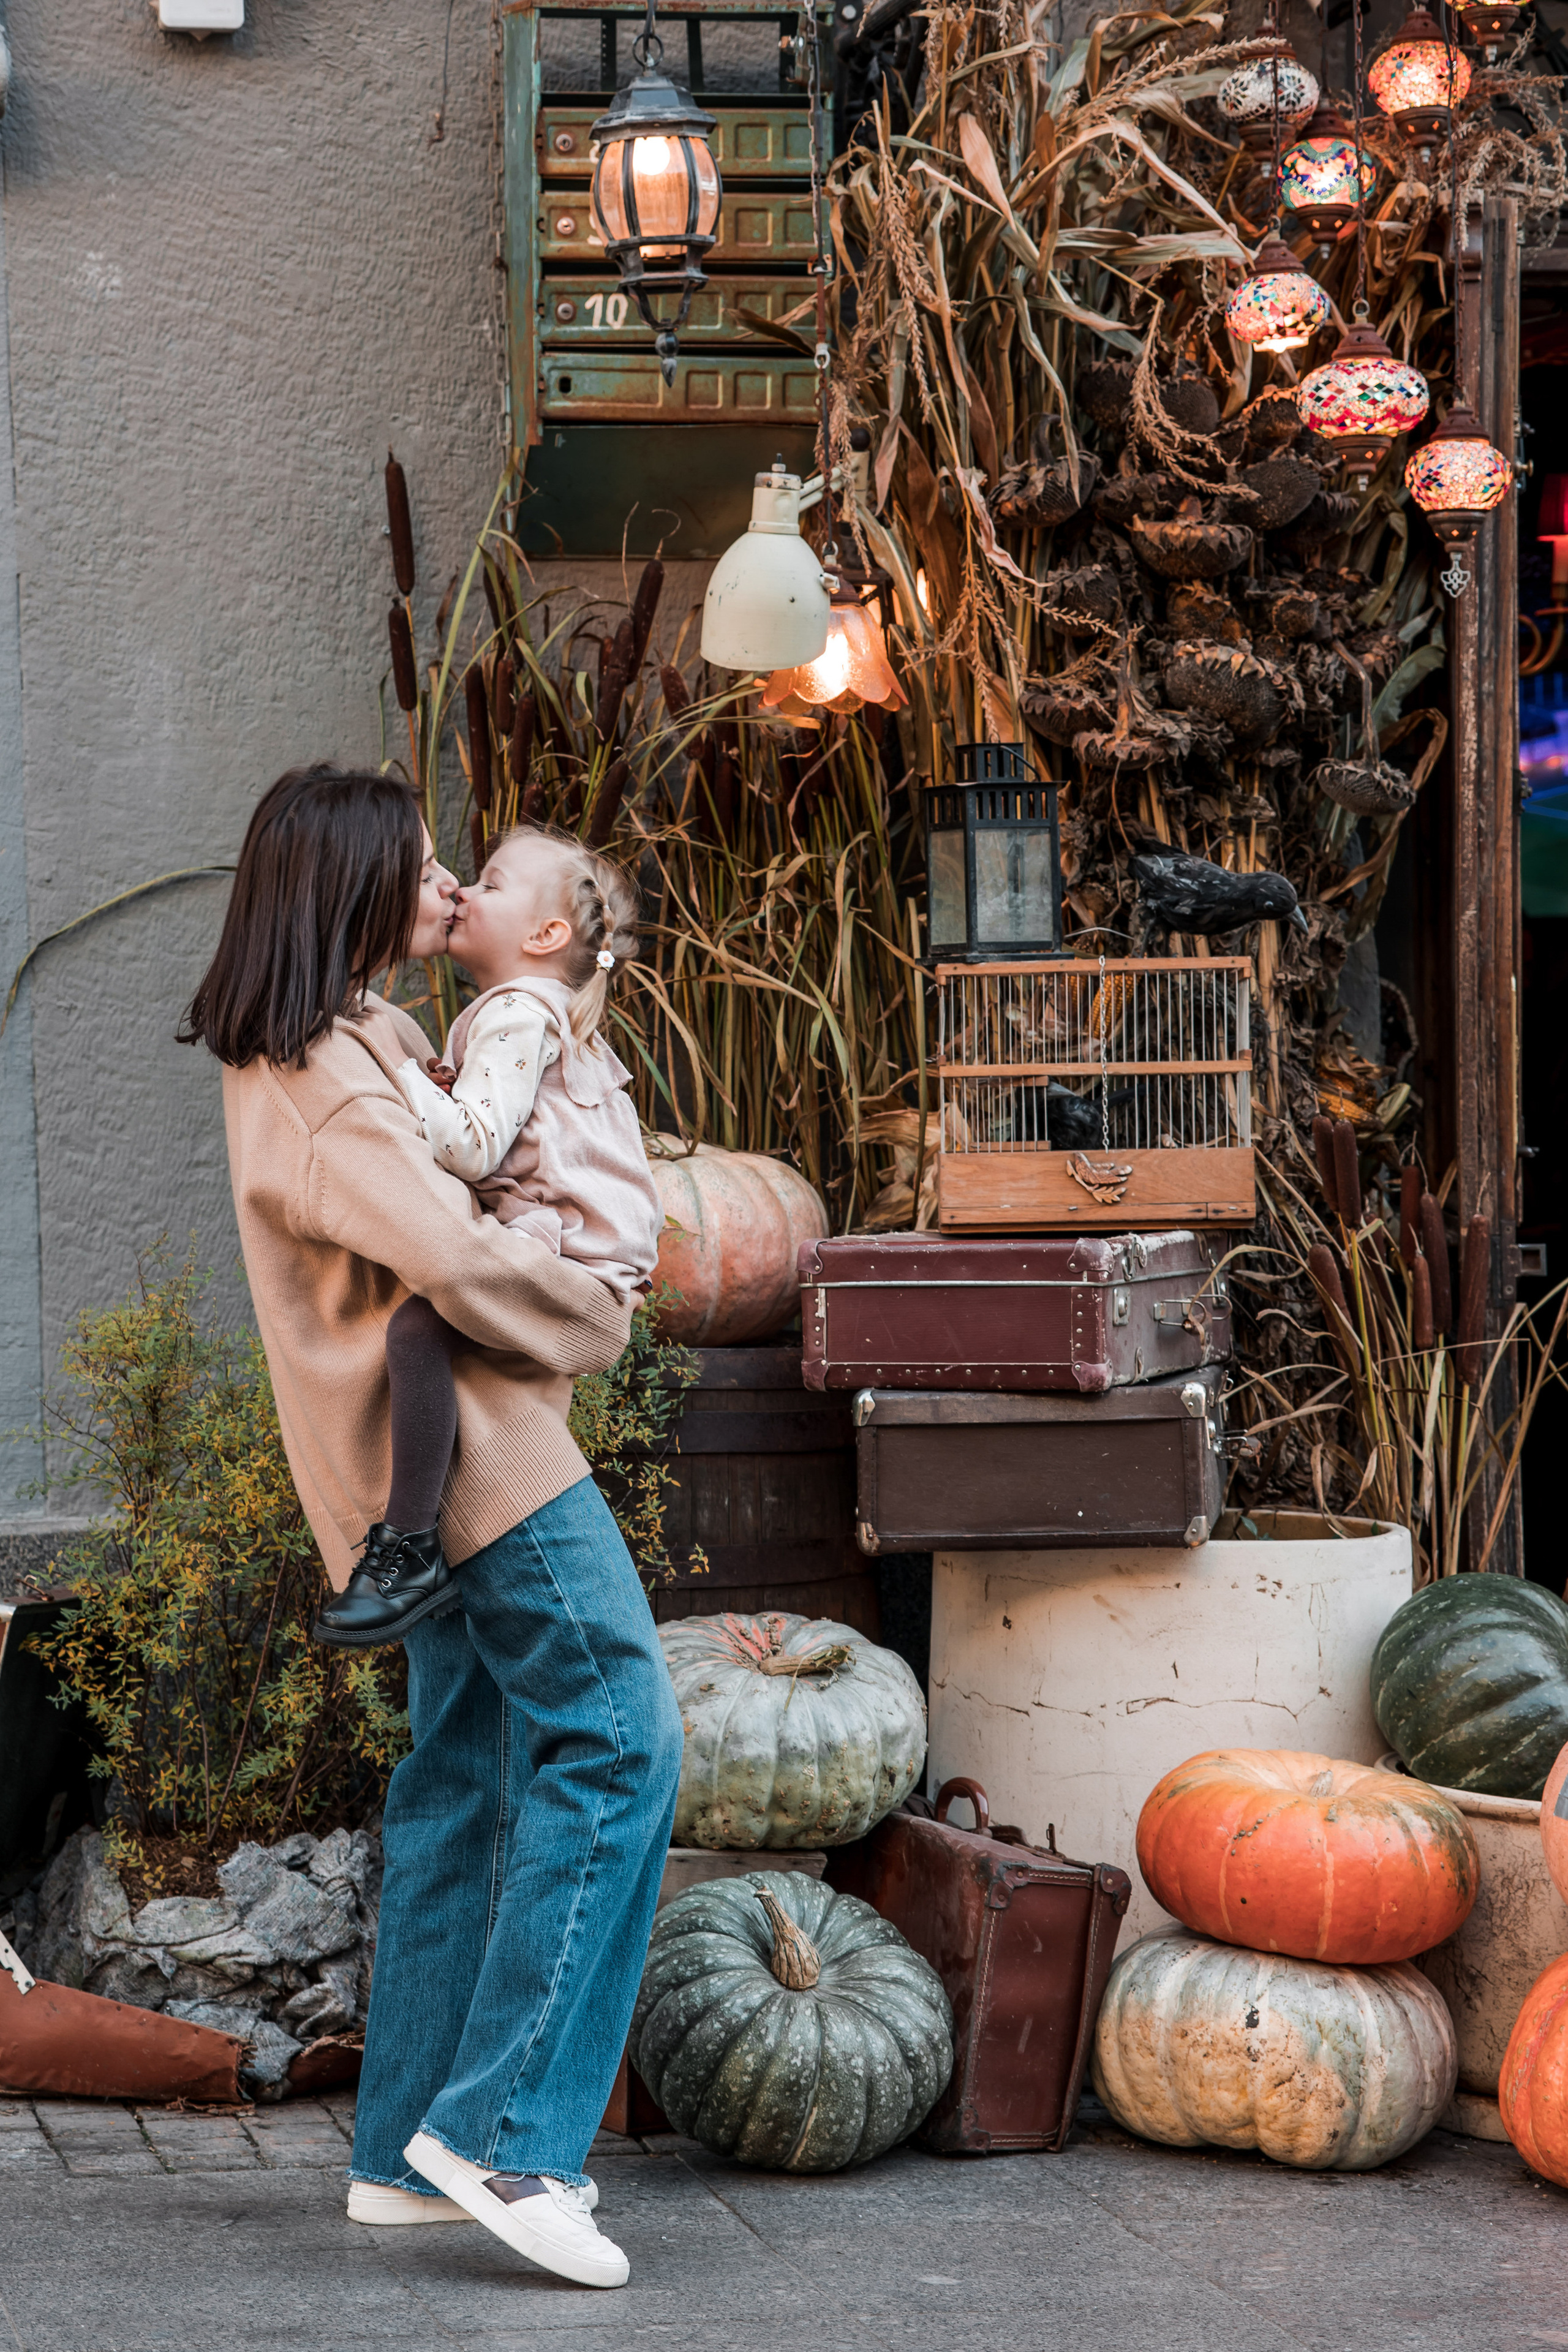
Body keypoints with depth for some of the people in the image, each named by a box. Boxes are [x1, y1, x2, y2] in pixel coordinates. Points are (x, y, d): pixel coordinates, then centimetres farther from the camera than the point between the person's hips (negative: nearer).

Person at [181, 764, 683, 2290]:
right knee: (612, 1745, -12)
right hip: (473, 1451, -11)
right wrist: (599, 1323, -7)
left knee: (465, 1778, 12)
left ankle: (408, 2152, 15)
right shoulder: (325, 1086, -18)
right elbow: (456, 1259, -25)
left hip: (424, 1469, 11)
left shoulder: (348, 1040, 14)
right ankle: (501, 2129, -14)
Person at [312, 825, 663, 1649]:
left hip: (571, 1260, -12)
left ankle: (410, 1551, -29)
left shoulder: (518, 1016, -10)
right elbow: (489, 1140, 24)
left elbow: (476, 1147, -22)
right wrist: (443, 1089, 7)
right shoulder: (540, 1013, 24)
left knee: (417, 1324, -30)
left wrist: (399, 1076, -17)